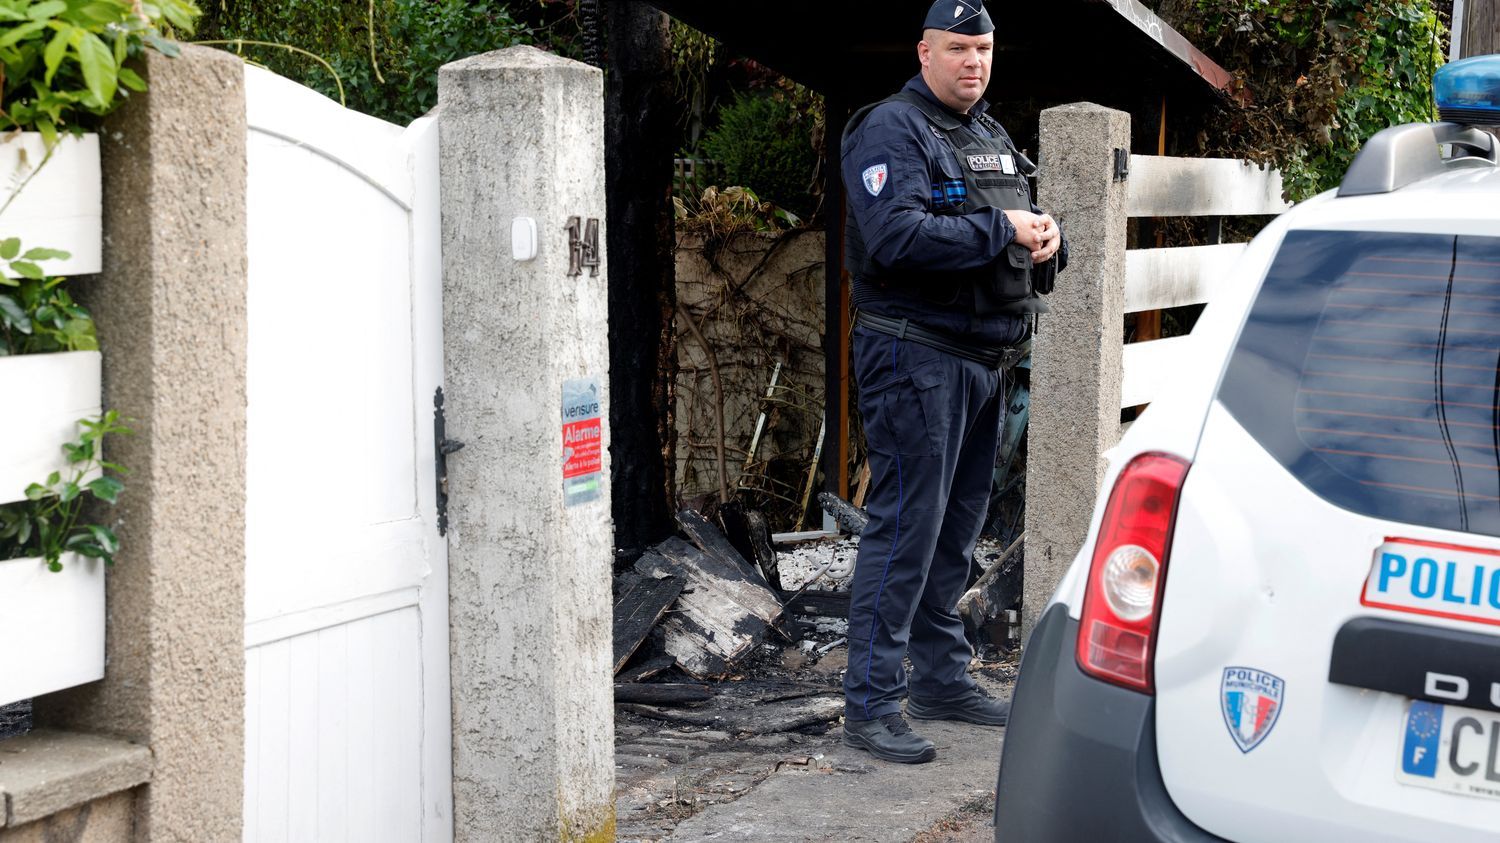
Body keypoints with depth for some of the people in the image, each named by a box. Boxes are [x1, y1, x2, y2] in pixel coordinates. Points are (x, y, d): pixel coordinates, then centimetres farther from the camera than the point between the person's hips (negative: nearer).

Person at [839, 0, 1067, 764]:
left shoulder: (992, 137, 19)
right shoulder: (892, 130, -9)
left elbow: (1020, 231, 23)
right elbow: (896, 236, -24)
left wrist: (1045, 240, -1)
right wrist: (1000, 232, -20)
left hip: (985, 357, 9)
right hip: (916, 352, -9)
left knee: (957, 527, 15)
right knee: (905, 524, -10)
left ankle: (941, 679, 27)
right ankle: (869, 705, -5)